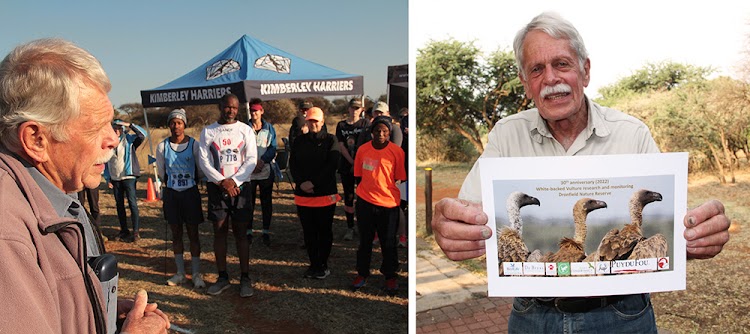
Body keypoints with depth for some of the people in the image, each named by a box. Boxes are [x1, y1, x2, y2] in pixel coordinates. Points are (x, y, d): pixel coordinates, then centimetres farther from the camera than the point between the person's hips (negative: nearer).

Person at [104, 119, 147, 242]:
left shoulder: (129, 140, -1)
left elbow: (143, 134, -17)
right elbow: (106, 163, 12)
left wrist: (130, 125, -20)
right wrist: (107, 179, 7)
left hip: (128, 177, -4)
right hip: (115, 179, 4)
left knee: (132, 203, -9)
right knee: (119, 205, 10)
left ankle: (135, 232, -7)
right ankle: (124, 230, 19)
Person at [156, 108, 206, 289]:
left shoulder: (194, 145, -7)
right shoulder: (162, 146, -2)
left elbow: (200, 172, 1)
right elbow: (161, 173, 8)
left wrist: (189, 183, 4)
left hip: (190, 193, -2)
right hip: (171, 194, 2)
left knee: (193, 234, 3)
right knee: (176, 234, 10)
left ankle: (197, 274, 11)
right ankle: (180, 273, 21)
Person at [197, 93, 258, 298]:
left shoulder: (245, 130, 4)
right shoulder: (208, 131, 6)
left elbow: (251, 160, -3)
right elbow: (203, 161, -1)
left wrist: (233, 181, -14)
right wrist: (222, 182, -13)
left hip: (240, 186, -1)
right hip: (216, 187, 1)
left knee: (241, 233, 1)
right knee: (219, 232, 6)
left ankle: (245, 278, 8)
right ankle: (223, 277, 16)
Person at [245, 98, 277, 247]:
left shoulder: (269, 128, 6)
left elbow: (273, 148, 1)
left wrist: (262, 161, -14)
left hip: (266, 172, 1)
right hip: (249, 172, -1)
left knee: (266, 202, 7)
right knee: (249, 203, 4)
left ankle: (266, 232, 18)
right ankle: (248, 232, 17)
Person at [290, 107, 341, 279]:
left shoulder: (330, 140, 0)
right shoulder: (299, 141, 11)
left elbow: (331, 165, -11)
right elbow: (293, 164, 5)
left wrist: (313, 183, -17)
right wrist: (301, 183, -11)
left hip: (325, 194, -3)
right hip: (303, 194, 3)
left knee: (324, 231, 7)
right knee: (308, 232, 10)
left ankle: (323, 265, 19)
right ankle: (313, 265, 22)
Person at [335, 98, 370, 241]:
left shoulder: (365, 124, 2)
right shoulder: (341, 125, 8)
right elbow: (341, 147, 1)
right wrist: (353, 163, -8)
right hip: (346, 166, 2)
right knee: (348, 196, 4)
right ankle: (350, 228, 12)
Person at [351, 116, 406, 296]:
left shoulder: (397, 151, -9)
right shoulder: (363, 149, -2)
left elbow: (400, 178, -2)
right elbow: (359, 175, 8)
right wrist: (369, 189, 7)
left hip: (389, 203, -2)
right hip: (365, 201, 2)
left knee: (388, 243, 11)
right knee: (364, 240, 16)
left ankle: (390, 276, 30)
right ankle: (362, 273, 34)